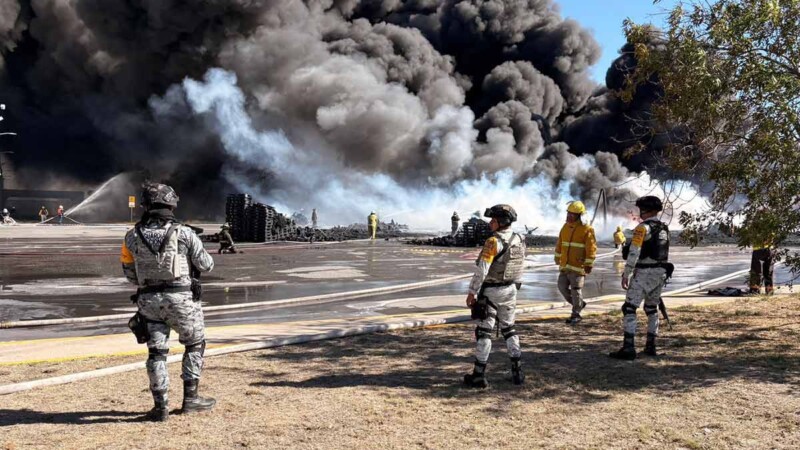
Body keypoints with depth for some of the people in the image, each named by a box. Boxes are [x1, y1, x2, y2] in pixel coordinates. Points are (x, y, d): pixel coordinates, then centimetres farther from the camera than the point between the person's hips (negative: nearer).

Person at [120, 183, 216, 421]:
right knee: (195, 345, 17)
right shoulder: (184, 233, -8)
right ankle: (190, 397, 17)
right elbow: (206, 265, 0)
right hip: (180, 299, -2)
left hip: (148, 300, 3)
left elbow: (130, 274, 8)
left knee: (157, 351, 11)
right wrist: (191, 251, 21)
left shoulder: (132, 237, 0)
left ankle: (161, 406, 10)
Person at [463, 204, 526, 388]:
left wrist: (472, 292, -13)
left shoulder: (494, 241, -19)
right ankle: (517, 371, 17)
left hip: (491, 291, -7)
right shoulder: (519, 240, 3)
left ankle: (479, 376, 3)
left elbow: (481, 270, -21)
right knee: (509, 329, 18)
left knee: (484, 331, 0)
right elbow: (520, 267, 11)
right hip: (510, 290, 7)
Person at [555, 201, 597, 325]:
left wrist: (589, 264, -15)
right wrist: (558, 258, 20)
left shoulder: (586, 229, -11)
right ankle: (579, 304, 29)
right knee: (562, 287, 9)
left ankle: (576, 314, 11)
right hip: (565, 265, 7)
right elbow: (559, 244, 19)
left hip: (578, 266, -7)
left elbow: (591, 248, -13)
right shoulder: (565, 227, 10)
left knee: (576, 290, -2)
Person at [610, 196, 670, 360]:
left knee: (629, 308, -8)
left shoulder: (643, 227, -14)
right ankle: (650, 346, 21)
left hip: (644, 273, -8)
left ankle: (628, 349, -16)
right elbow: (664, 254, 19)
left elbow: (633, 253, -20)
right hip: (660, 273, 8)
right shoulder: (664, 229, 13)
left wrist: (626, 274, -16)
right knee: (652, 309, 21)